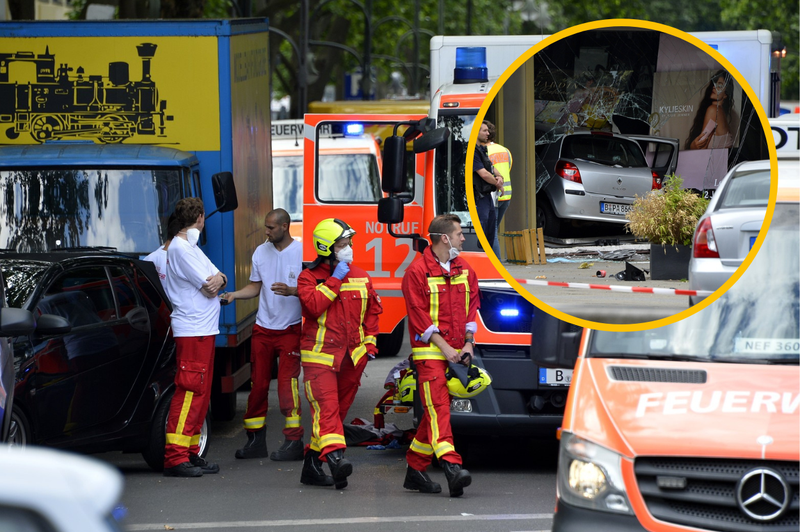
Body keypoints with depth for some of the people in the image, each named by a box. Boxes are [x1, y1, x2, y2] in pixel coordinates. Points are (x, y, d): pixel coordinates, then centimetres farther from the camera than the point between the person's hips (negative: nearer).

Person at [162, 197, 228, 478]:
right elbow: (209, 289, -17)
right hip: (192, 330, -10)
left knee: (200, 392, 12)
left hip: (204, 330, 10)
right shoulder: (180, 249, -14)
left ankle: (191, 452, 17)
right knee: (189, 391, -12)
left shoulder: (191, 247, 19)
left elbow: (215, 281, 14)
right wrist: (213, 281, 5)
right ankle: (175, 457, -14)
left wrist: (218, 278, -8)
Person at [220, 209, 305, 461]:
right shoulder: (261, 252, 9)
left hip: (290, 329, -5)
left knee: (287, 382, -11)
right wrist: (234, 295, 1)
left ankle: (294, 441, -7)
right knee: (258, 384, 5)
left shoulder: (302, 252, -7)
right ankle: (255, 440, 13)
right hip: (263, 328, 5)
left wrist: (292, 291, -25)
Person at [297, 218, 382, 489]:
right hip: (320, 355, -5)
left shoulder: (360, 277, 12)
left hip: (351, 357, 5)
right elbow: (314, 305, -19)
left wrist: (369, 342, 10)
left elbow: (373, 309, 20)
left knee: (339, 408, 6)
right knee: (326, 406, -19)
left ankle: (313, 463, 13)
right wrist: (335, 280, -14)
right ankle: (335, 456, -35)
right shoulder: (308, 278, -1)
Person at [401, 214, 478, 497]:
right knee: (438, 407, -15)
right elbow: (419, 315, -10)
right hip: (430, 352, -7)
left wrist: (468, 344, 3)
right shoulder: (417, 272, -7)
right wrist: (444, 347, -14)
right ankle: (452, 466, -29)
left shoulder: (464, 270, 13)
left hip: (456, 352, 7)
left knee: (436, 409, 9)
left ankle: (415, 469, 16)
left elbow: (471, 307, 16)